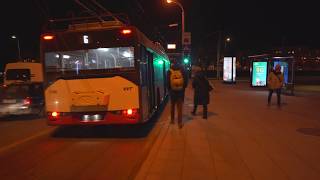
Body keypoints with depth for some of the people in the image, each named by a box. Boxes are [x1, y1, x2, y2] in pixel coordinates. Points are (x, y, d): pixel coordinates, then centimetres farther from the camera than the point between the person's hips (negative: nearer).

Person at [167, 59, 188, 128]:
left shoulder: (169, 71, -5)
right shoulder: (182, 70, -4)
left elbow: (168, 81, -5)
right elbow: (186, 80, -2)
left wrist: (169, 89, 8)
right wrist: (183, 88, 10)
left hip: (172, 91, 1)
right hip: (181, 91, 0)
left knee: (172, 106, 18)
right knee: (180, 107, 3)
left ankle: (172, 120, 30)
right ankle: (180, 122, 2)